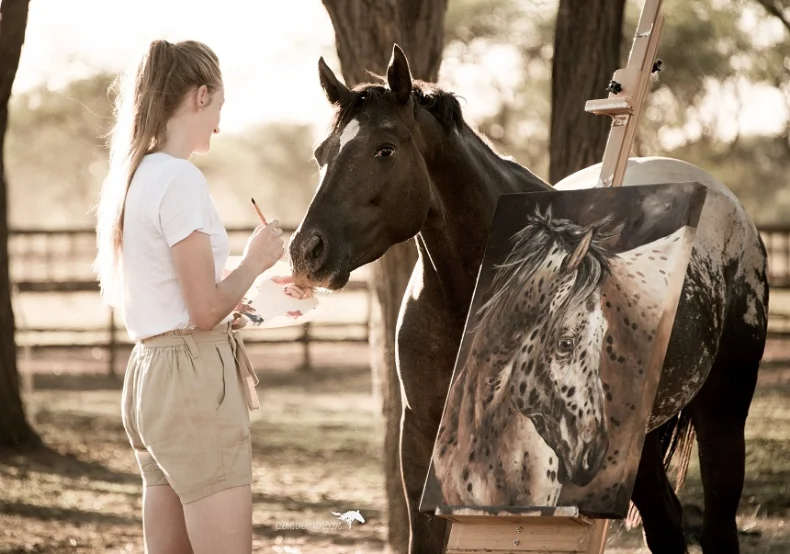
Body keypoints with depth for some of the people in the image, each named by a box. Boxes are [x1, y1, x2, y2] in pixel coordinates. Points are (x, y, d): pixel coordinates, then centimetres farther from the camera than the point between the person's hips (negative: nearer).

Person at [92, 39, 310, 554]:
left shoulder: (131, 177, 13)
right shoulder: (181, 179, -15)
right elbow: (207, 309, -17)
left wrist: (262, 292, 21)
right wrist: (254, 261, -2)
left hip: (149, 373, 10)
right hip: (194, 376, -10)